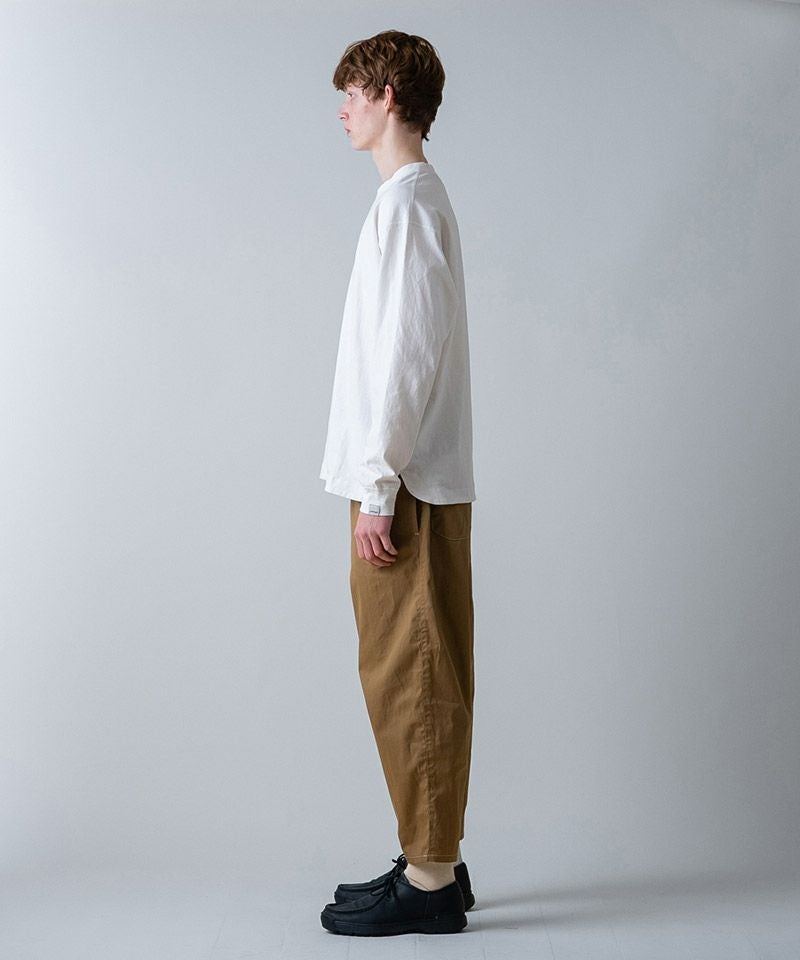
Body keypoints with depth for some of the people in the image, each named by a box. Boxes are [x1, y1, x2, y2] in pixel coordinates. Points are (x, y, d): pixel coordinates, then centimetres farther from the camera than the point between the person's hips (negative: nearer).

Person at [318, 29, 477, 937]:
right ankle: (436, 860, 23)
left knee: (408, 678, -3)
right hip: (420, 483, 10)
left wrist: (377, 490, -18)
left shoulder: (404, 199, -11)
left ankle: (430, 878, 8)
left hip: (407, 487, -10)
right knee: (419, 677, 13)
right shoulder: (420, 197, 19)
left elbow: (407, 353, -19)